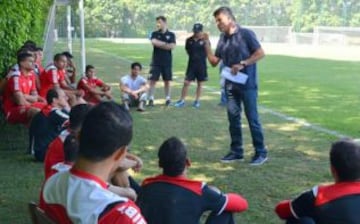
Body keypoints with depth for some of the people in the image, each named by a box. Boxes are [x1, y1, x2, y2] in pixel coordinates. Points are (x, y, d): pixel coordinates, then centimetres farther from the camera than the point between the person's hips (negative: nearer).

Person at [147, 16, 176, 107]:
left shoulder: (171, 34, 4)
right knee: (153, 80, -4)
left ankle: (168, 98, 17)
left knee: (167, 81, 7)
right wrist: (166, 44, -10)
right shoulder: (154, 34, 5)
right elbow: (154, 42, -14)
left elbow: (172, 46, -9)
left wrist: (159, 44, -8)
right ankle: (151, 99, -1)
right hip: (156, 61, 0)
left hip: (167, 62, 0)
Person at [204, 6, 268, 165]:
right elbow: (214, 62, 10)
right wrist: (207, 45, -1)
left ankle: (261, 152, 9)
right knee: (233, 118, 8)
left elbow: (260, 53, -11)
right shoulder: (222, 38, 9)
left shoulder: (245, 34, -9)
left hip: (247, 84, -6)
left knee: (252, 118, -2)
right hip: (230, 85, 6)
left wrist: (242, 64, -18)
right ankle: (236, 152, 18)